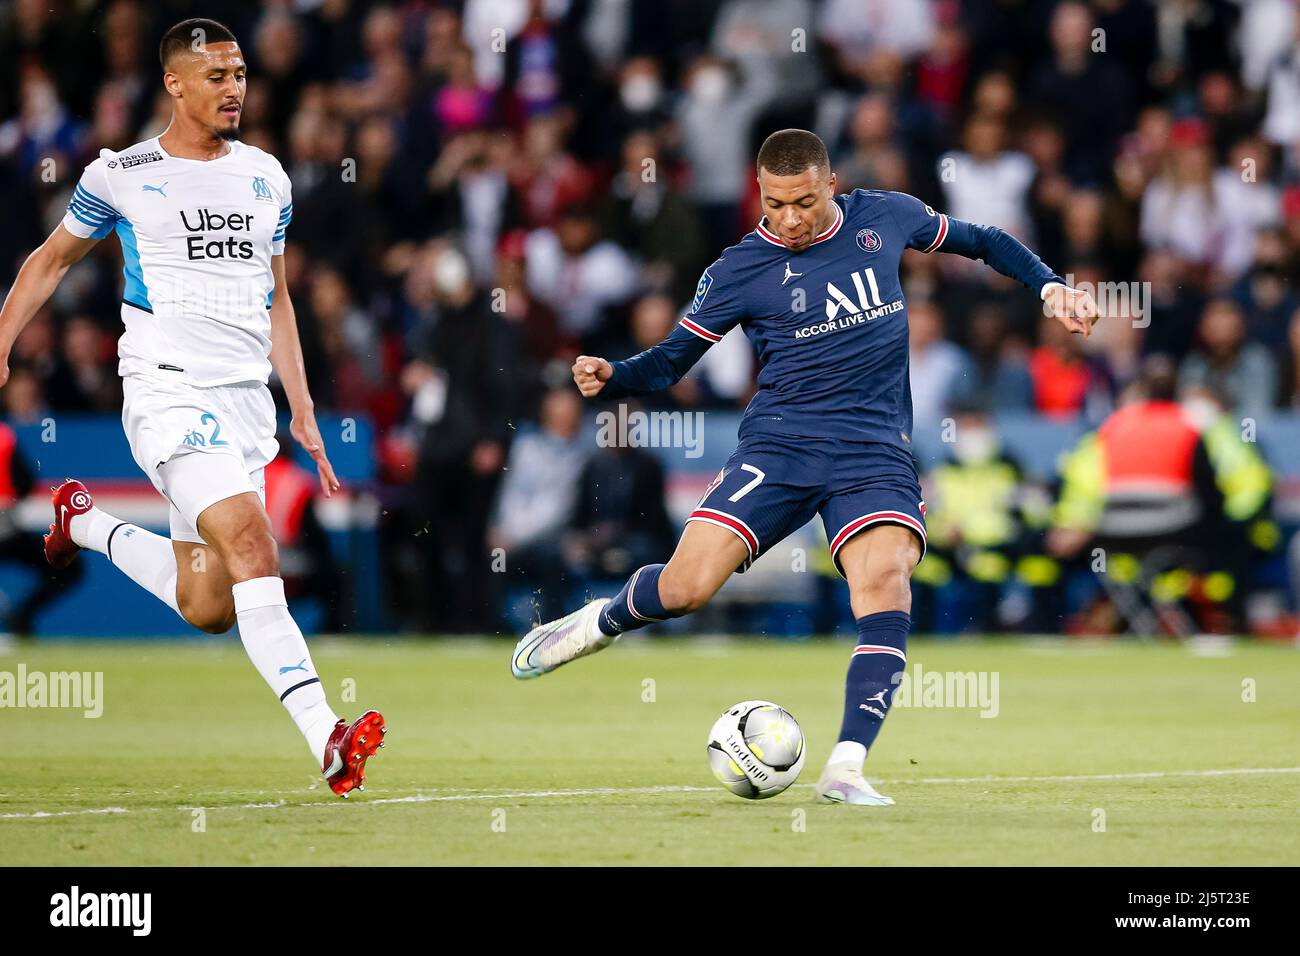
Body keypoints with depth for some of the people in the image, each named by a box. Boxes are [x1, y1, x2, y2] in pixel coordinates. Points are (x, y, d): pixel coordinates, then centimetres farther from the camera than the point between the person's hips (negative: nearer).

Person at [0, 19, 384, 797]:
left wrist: (303, 410, 17)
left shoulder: (265, 177, 14)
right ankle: (326, 739, -33)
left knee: (208, 606, 6)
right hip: (169, 391, -6)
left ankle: (86, 522, 33)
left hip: (247, 403, 6)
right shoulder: (122, 176, 1)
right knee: (250, 540, -25)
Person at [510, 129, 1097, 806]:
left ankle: (845, 770, -27)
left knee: (885, 580, -27)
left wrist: (1050, 286, 12)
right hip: (780, 443, -1)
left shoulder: (887, 218, 6)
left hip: (876, 452, 1)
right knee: (685, 588, -15)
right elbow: (667, 362, 5)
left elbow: (979, 242, 24)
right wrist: (609, 377, -14)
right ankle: (601, 622, 22)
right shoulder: (740, 270, 1)